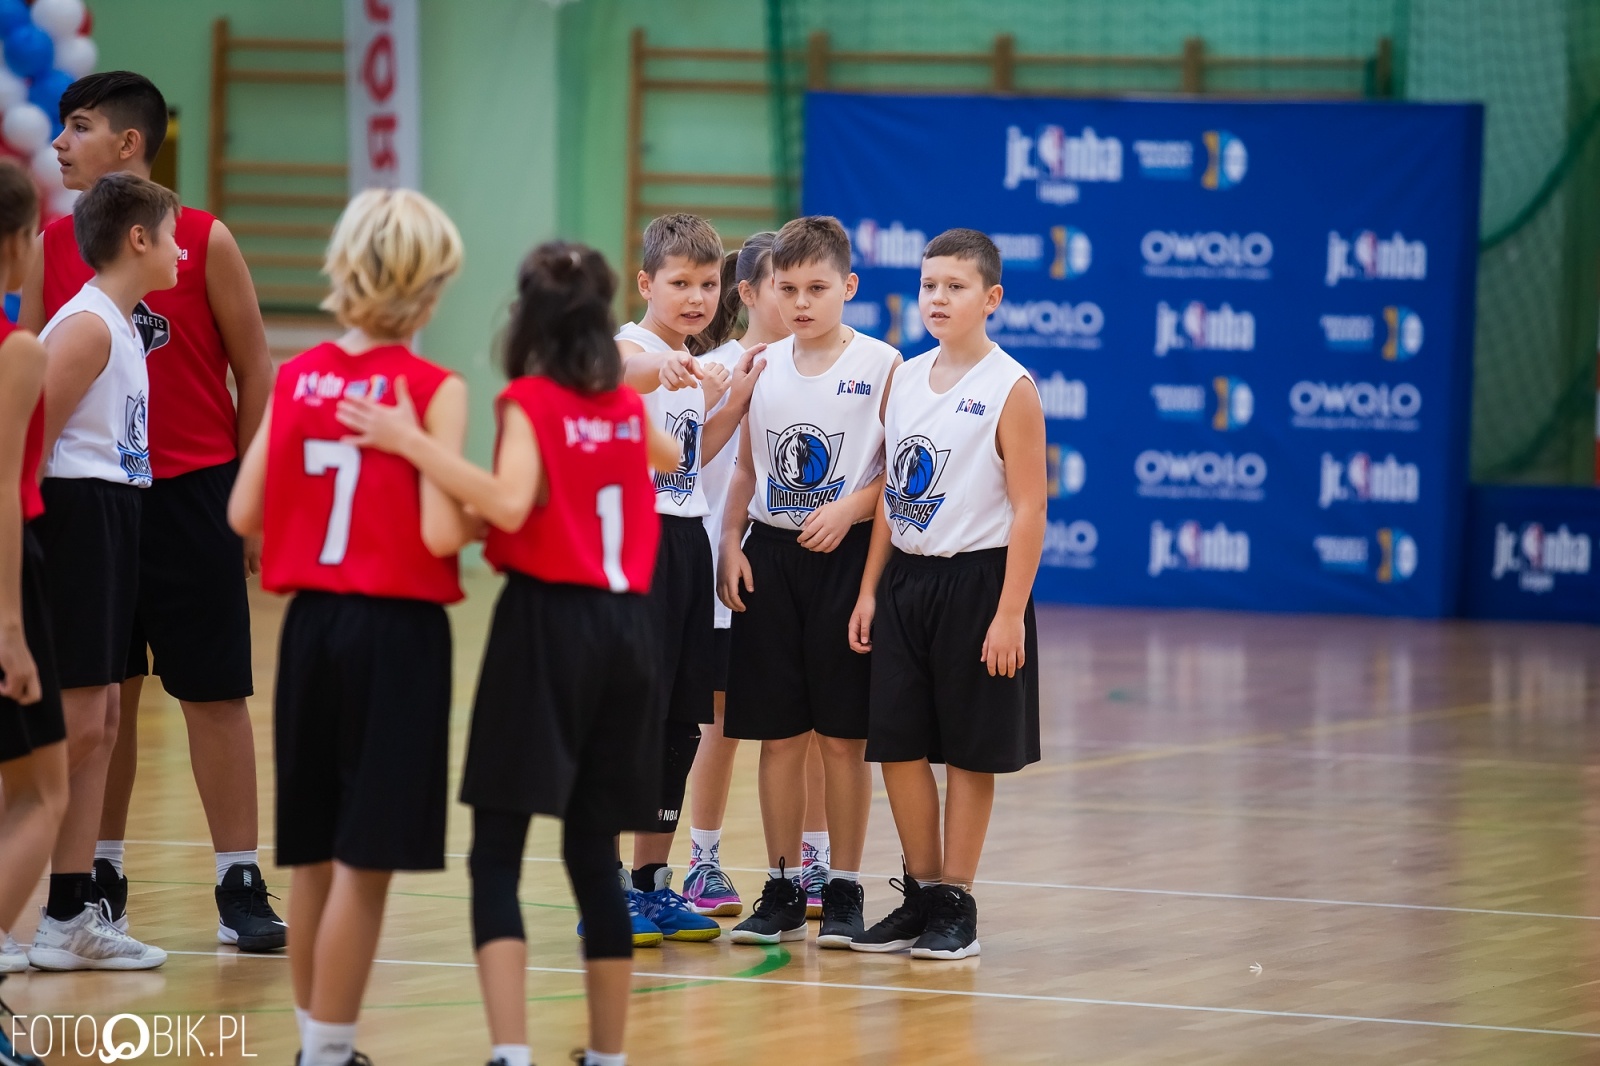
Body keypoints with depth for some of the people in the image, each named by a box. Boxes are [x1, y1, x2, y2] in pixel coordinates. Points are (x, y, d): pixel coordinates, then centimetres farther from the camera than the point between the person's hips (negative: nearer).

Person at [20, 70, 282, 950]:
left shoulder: (204, 242, -4)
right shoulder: (50, 247, 5)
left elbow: (254, 370, 1)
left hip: (191, 494, -3)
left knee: (215, 694, -1)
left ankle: (241, 887, 2)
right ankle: (98, 882, 16)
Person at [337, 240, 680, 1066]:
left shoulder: (529, 402, -6)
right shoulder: (627, 403, 12)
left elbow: (510, 505, -24)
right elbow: (669, 459, 36)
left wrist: (412, 443, -24)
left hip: (548, 622, -6)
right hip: (627, 626, 6)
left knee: (496, 853, -6)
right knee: (595, 854, 13)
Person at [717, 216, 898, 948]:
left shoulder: (880, 365, -4)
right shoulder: (762, 368, 8)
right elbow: (747, 468, 14)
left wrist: (848, 510, -17)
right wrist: (730, 544, 3)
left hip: (844, 556, -3)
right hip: (770, 557, 3)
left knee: (843, 735, 1)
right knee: (778, 734, 6)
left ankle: (844, 890, 10)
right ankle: (780, 891, 13)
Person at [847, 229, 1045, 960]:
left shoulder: (1010, 390, -9)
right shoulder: (904, 380, 8)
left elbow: (1028, 507, -11)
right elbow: (892, 492, 13)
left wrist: (1010, 612, -16)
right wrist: (869, 589, 8)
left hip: (975, 579, -6)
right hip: (905, 578, 6)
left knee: (969, 750, 2)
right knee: (897, 745, 6)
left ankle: (957, 906, 11)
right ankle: (922, 896, 19)